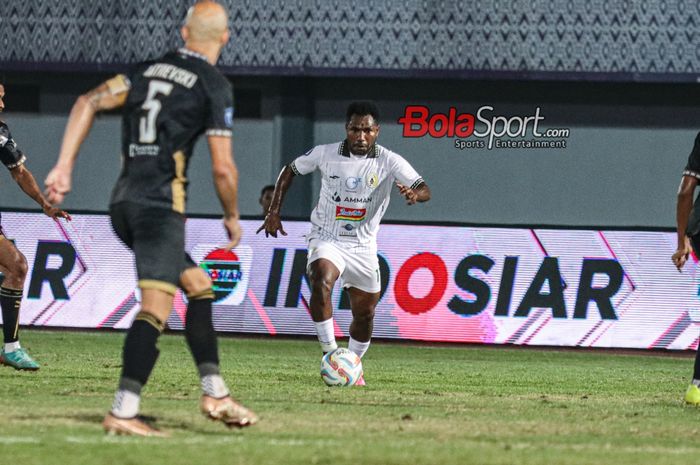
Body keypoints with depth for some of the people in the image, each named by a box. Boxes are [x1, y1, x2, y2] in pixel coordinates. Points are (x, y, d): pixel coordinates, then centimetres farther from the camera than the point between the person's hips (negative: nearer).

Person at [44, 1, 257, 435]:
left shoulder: (149, 69, 15)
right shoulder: (214, 86, -3)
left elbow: (89, 102, 5)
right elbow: (223, 168, -6)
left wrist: (65, 166, 3)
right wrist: (233, 217, 11)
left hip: (123, 202, 7)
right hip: (161, 203, -7)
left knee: (199, 286, 18)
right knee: (156, 307, -13)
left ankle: (215, 393, 16)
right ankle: (124, 411, -23)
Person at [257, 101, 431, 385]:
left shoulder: (389, 161, -10)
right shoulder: (325, 154, -7)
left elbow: (424, 190, -19)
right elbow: (290, 171, 9)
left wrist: (414, 194, -43)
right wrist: (274, 211, 3)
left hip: (363, 247, 2)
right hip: (326, 240, -2)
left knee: (364, 314, 10)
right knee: (321, 282, -33)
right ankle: (329, 353, -28)